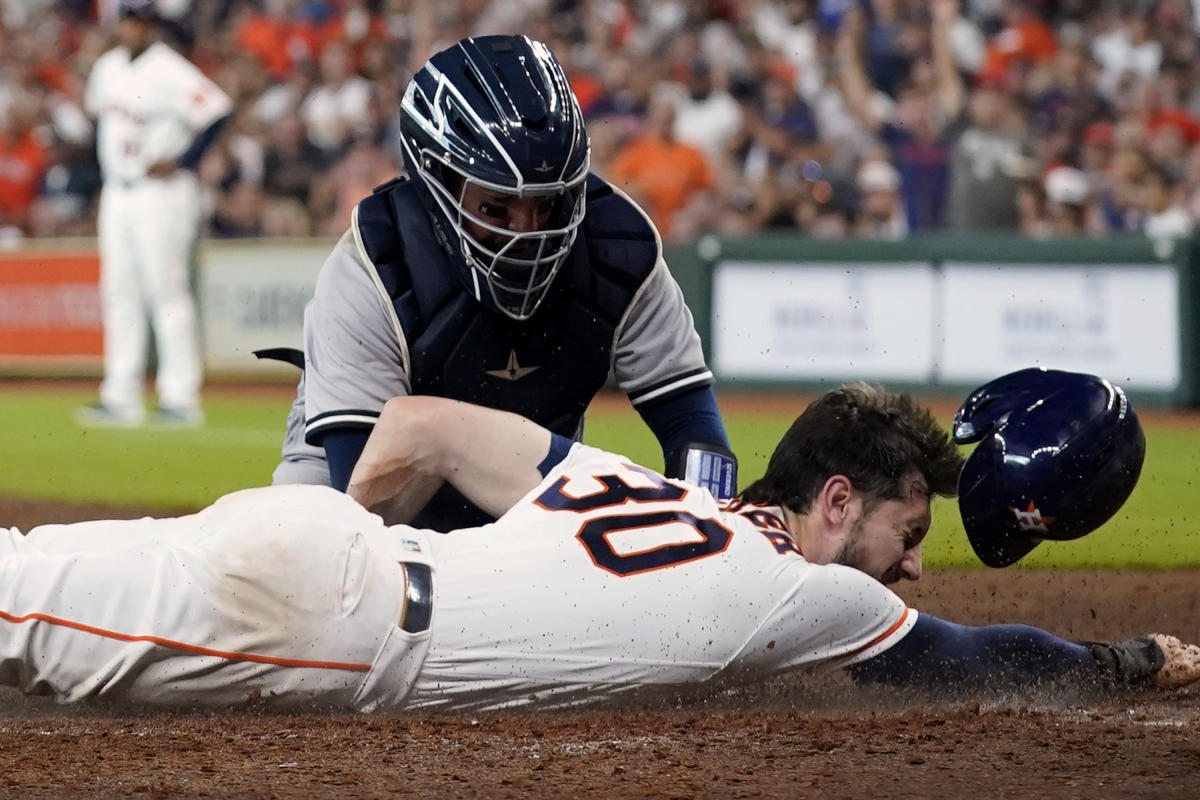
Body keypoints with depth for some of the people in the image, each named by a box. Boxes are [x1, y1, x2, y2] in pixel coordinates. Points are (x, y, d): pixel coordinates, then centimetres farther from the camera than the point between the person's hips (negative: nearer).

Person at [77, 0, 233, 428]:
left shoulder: (169, 72, -14)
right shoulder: (106, 68, 10)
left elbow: (218, 110, -21)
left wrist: (182, 162, -18)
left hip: (161, 195, -8)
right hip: (116, 195, 8)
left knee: (167, 292, -8)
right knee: (119, 295, 8)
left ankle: (181, 397, -6)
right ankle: (120, 397, 11)